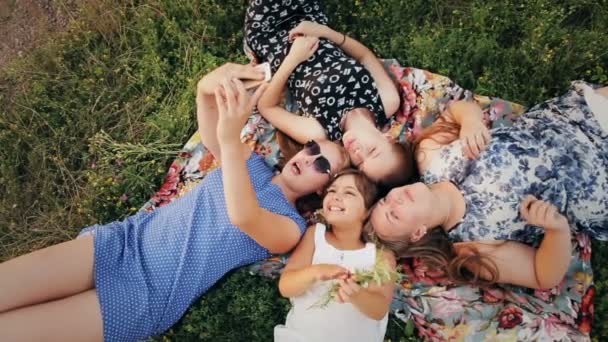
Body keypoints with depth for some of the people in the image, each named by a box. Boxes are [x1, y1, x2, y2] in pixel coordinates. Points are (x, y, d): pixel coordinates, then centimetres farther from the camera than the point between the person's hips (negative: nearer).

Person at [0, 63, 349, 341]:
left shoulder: (291, 227, -4)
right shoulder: (253, 163, 10)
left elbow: (243, 217, -28)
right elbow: (210, 131, -10)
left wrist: (231, 140, -43)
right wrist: (209, 87, -34)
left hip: (145, 298, -4)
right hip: (123, 240, 5)